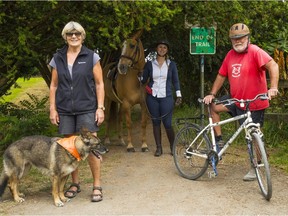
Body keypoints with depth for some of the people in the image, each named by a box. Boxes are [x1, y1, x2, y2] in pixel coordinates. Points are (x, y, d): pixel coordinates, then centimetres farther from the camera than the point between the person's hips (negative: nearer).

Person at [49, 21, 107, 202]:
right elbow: (54, 85, 10)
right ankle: (75, 183, 21)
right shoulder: (57, 58, 7)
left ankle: (97, 186, 4)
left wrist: (100, 107, -6)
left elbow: (99, 84, 0)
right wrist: (52, 109, 4)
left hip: (87, 109, -3)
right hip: (65, 110, 3)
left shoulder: (92, 57, 0)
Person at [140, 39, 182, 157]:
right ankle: (159, 148, 16)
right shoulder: (149, 64, 6)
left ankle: (173, 147, 15)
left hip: (166, 98, -2)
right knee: (156, 123, 7)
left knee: (167, 124, -5)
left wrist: (178, 95, 2)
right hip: (152, 98, 2)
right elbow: (143, 80, 9)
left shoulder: (171, 64, 5)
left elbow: (175, 80, 9)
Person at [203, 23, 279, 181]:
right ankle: (219, 141, 8)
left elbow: (273, 65, -29)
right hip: (236, 99, 6)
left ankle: (255, 169, 20)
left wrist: (273, 88, -41)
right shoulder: (230, 55, 4)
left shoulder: (255, 51, -17)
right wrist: (212, 94, 2)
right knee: (213, 106, -3)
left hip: (254, 104, -6)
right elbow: (221, 75, 11)